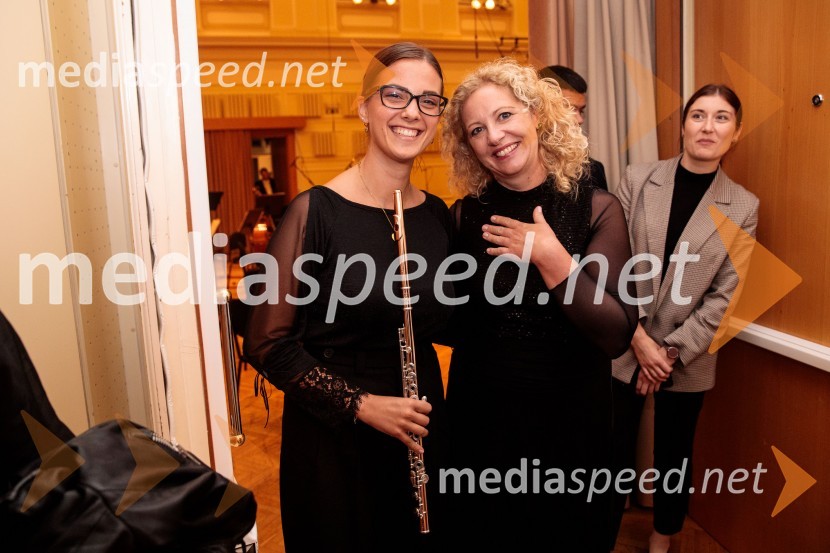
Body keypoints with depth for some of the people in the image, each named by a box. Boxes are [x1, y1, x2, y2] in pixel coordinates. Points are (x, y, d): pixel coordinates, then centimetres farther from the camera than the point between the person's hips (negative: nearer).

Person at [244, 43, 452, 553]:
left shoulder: (438, 215, 0)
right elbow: (268, 343, -14)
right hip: (332, 436, -5)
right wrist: (359, 404, -18)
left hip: (422, 427, 5)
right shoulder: (317, 211, -16)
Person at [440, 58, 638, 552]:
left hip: (570, 419, -1)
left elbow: (616, 336, -17)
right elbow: (451, 324, 0)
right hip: (481, 419, 2)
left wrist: (551, 257, -24)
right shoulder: (466, 217, -5)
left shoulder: (596, 210, -10)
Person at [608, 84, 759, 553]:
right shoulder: (638, 180, -4)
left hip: (687, 360, 1)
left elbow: (724, 294, -4)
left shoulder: (743, 207, -2)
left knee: (674, 457, 17)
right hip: (624, 349, -1)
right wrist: (639, 338, -13)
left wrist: (673, 351, -11)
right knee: (614, 453, 7)